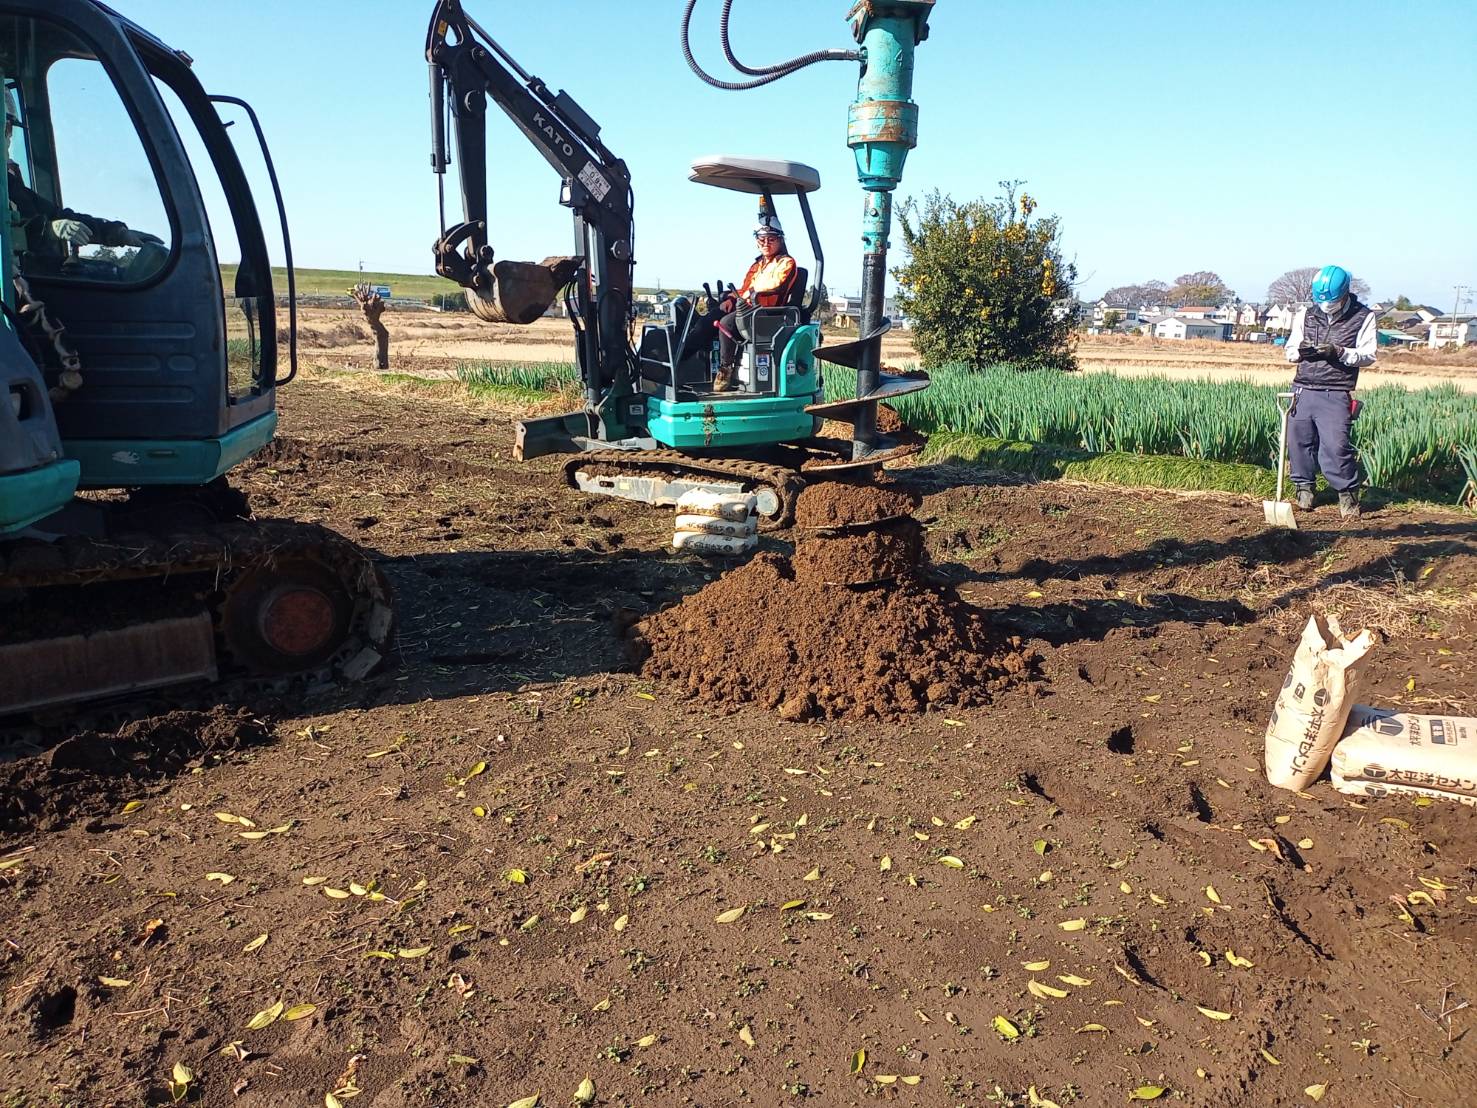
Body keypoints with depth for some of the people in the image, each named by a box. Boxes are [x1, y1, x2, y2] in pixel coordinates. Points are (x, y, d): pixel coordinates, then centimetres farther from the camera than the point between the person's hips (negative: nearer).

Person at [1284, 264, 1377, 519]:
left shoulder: (1364, 318, 1)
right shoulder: (1306, 314, 10)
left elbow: (1368, 355, -1)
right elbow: (1290, 351, 14)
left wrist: (1340, 352, -18)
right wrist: (1300, 351, -10)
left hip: (1336, 395, -4)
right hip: (1303, 390, 4)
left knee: (1336, 446, -11)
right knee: (1299, 441, 6)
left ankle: (1348, 493, 4)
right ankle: (1304, 486, 24)